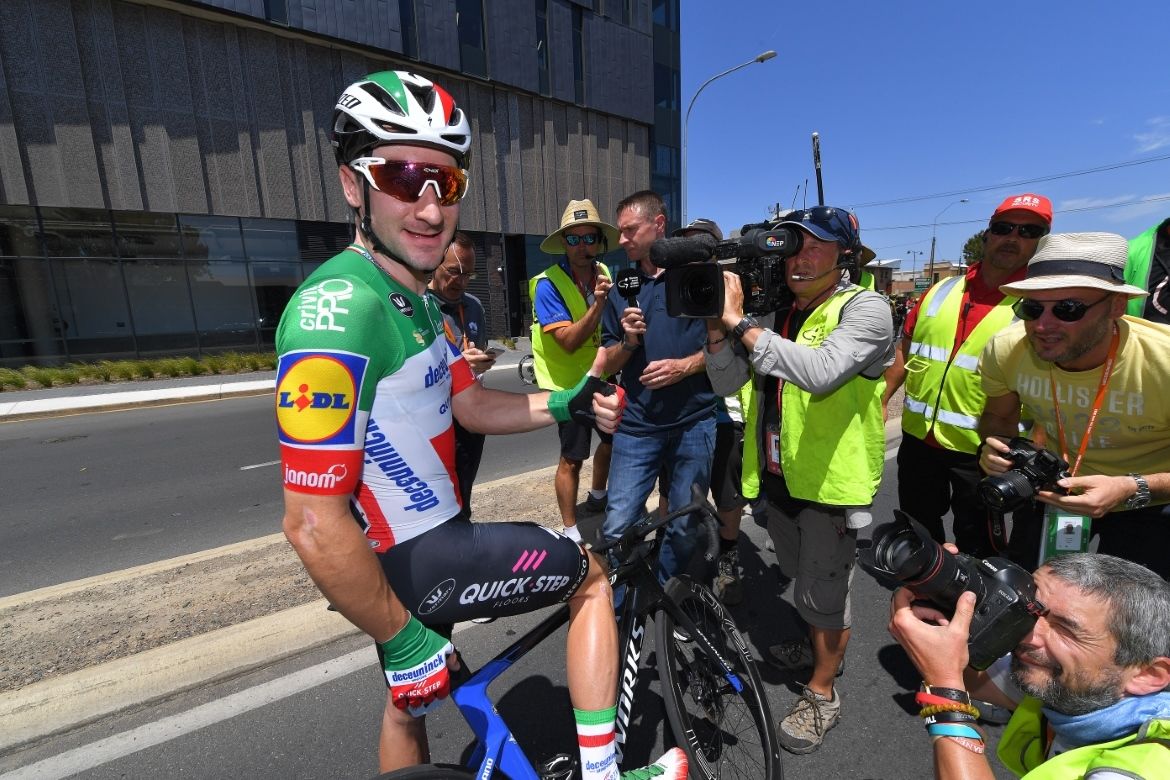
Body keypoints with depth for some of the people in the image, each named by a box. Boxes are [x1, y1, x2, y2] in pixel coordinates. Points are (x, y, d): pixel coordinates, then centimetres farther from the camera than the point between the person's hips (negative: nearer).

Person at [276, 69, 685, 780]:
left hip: (413, 546, 9)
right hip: (419, 561, -9)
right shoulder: (338, 309, -26)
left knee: (412, 699, 28)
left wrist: (566, 403, -4)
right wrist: (404, 637, -19)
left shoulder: (417, 298, 5)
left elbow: (472, 406, 9)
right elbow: (313, 523, -27)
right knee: (593, 578, 6)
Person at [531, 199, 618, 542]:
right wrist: (598, 303, -35)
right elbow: (569, 342, -28)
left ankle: (597, 498, 46)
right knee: (572, 459, 0)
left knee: (614, 440, 20)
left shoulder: (604, 273, 0)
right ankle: (570, 531, 20)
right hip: (569, 383, -7)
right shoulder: (548, 284, -20)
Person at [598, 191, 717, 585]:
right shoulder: (621, 287, 9)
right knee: (616, 529, -3)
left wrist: (684, 366, -15)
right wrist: (628, 341, -11)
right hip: (636, 424, 2)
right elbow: (608, 364, 10)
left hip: (693, 422, -1)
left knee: (684, 528, 11)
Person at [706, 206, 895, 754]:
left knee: (823, 593, 11)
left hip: (833, 481, -6)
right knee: (802, 577, 27)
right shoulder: (777, 315, 3)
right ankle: (820, 645, 55)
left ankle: (822, 693, 35)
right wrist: (718, 325, -17)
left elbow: (821, 372, -35)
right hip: (782, 474, 7)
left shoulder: (864, 308, -15)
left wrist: (740, 323, -29)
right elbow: (726, 384, -2)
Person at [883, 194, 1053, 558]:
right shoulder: (940, 292, 4)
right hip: (918, 438, 4)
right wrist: (879, 400, 5)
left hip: (983, 451, -4)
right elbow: (906, 351, 10)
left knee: (976, 547, 14)